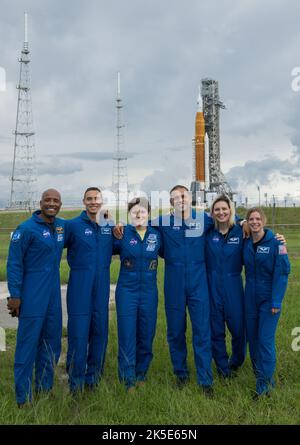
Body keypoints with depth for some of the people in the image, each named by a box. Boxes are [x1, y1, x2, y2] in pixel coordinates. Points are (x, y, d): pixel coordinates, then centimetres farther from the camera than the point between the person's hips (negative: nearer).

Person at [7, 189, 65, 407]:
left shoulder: (62, 226, 7)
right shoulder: (26, 229, -10)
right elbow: (14, 263, -10)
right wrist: (14, 296, -13)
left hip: (54, 295, 7)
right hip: (32, 296, -6)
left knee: (52, 343, 14)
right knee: (28, 344, -1)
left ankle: (45, 389, 30)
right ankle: (23, 398, 12)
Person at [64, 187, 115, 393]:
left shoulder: (110, 225, 7)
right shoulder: (73, 225, -4)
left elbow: (114, 249, 18)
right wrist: (77, 262, -7)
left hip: (102, 285, 4)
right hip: (79, 285, -4)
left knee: (100, 329, 11)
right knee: (78, 331, -2)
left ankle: (93, 376, 26)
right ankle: (75, 380, 12)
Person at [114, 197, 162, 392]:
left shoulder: (157, 235, 3)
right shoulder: (122, 233, -3)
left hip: (149, 291, 2)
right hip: (127, 290, -2)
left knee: (146, 334, 11)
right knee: (127, 334, 0)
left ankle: (141, 374, 30)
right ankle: (128, 379, 14)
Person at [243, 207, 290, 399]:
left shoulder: (275, 242, -11)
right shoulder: (246, 243, 4)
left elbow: (282, 272, -13)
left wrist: (276, 302, -16)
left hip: (269, 299, -5)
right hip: (251, 298, 5)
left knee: (266, 340, -4)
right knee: (253, 338, 12)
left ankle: (265, 384, 9)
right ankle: (259, 373, 31)